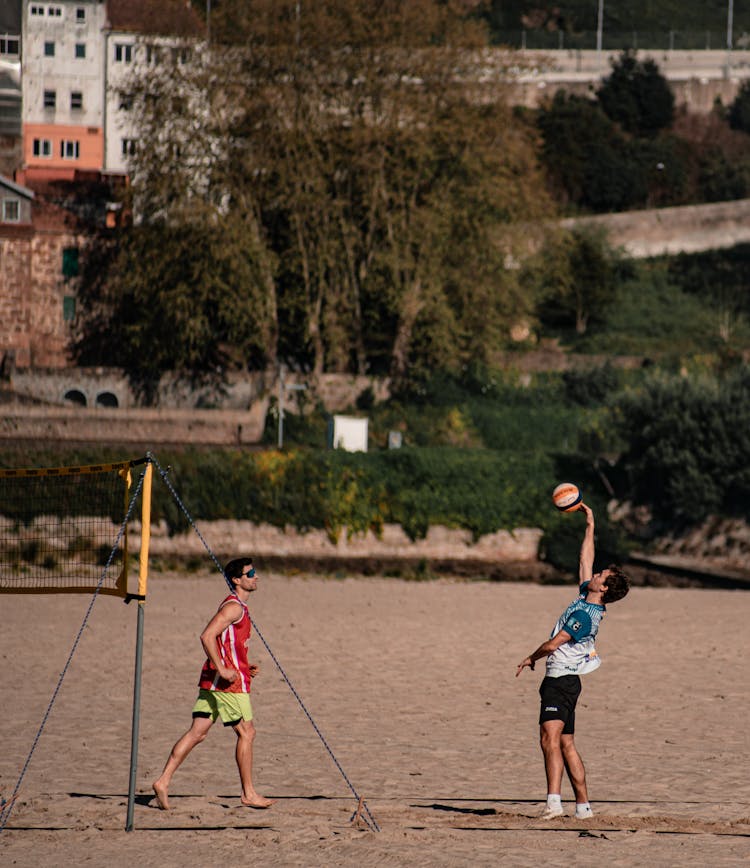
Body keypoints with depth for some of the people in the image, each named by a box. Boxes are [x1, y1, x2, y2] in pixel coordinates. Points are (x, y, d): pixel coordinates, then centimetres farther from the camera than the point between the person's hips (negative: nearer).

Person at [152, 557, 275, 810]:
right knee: (246, 732, 0)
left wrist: (244, 668, 20)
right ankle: (249, 794, 5)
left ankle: (163, 781, -2)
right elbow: (207, 636, -22)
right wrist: (223, 669, -24)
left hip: (212, 680, 9)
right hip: (229, 683, -9)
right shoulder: (234, 607, -12)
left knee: (198, 732, 4)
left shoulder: (238, 607, 20)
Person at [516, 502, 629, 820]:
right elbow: (585, 559, 20)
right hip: (561, 681, 11)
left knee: (550, 737, -25)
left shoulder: (584, 615, -19)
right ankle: (583, 805, 18)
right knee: (566, 744, 14)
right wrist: (590, 525, 24)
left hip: (561, 681, -11)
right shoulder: (586, 597, 8)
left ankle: (553, 801, -38)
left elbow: (553, 644, -18)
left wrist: (530, 658, -2)